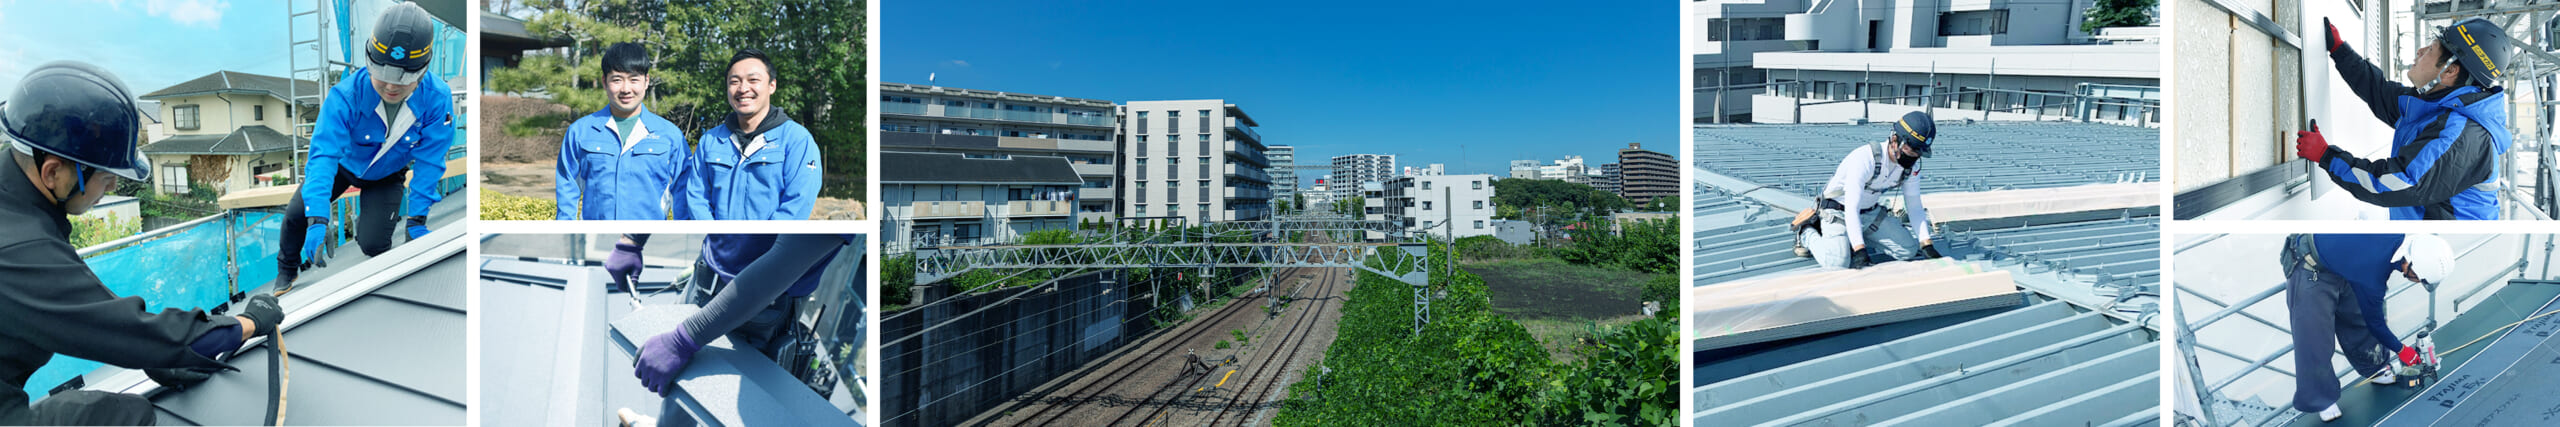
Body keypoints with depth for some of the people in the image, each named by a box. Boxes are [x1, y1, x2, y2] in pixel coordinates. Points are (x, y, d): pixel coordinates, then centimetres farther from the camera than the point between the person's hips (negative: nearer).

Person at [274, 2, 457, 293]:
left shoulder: (436, 100, -34)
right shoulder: (346, 96, -36)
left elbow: (428, 162, -25)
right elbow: (324, 154, -40)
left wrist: (417, 220, -27)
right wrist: (317, 220, -49)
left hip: (386, 176, 0)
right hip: (344, 163, 1)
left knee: (372, 242, -13)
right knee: (297, 213, -4)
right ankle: (287, 269, 28)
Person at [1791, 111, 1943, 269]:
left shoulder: (1912, 166, -9)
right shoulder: (1865, 158, -33)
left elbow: (1914, 207, 1)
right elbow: (1851, 209, -37)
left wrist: (1926, 244, -8)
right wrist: (1859, 250, -43)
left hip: (1871, 213, 7)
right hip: (1838, 213, -7)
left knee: (1909, 250, -1)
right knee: (1838, 262, -27)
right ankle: (1807, 233, 3)